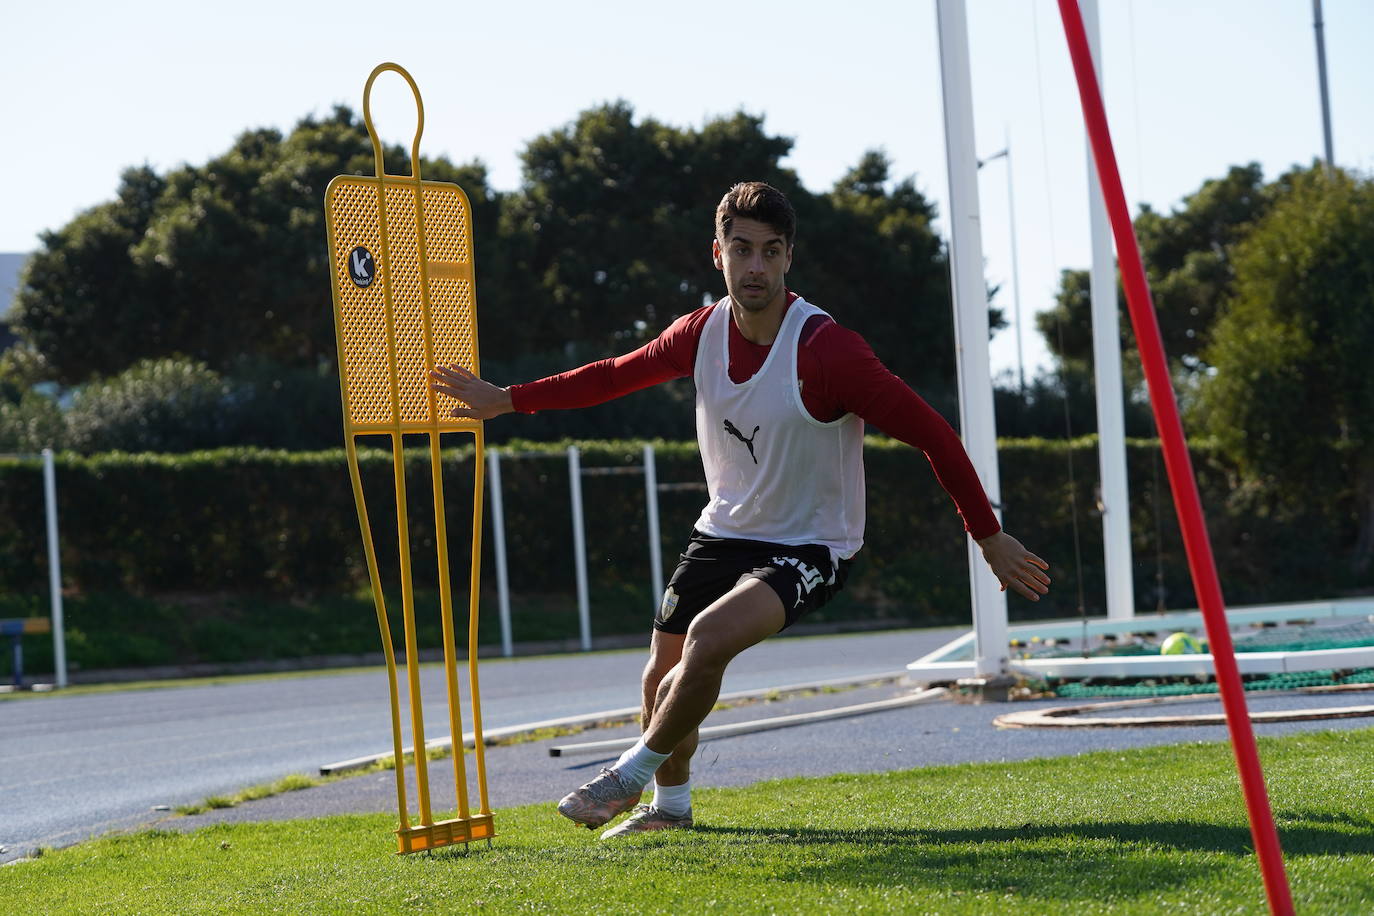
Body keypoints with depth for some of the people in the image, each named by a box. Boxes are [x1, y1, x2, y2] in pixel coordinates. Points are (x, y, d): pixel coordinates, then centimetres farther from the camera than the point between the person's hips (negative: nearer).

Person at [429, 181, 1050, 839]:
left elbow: (931, 433, -20)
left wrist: (990, 538, -17)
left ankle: (633, 773, -5)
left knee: (708, 639, -28)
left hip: (811, 548, -6)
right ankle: (670, 805, 37)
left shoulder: (827, 351, -25)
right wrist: (507, 400, 14)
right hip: (725, 532, 6)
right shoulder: (701, 332, -7)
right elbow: (618, 375, 13)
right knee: (663, 676, 9)